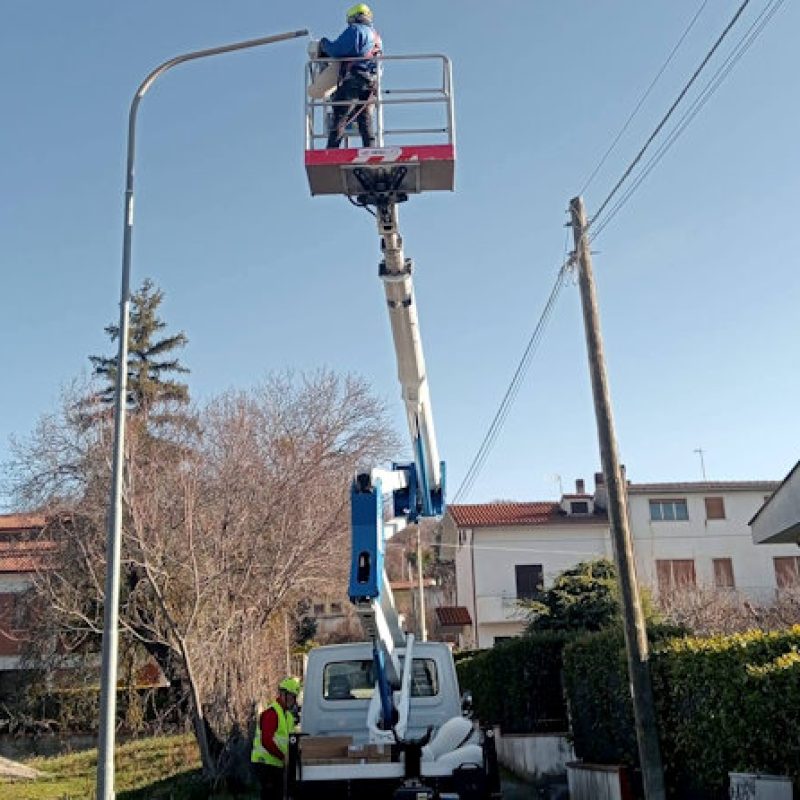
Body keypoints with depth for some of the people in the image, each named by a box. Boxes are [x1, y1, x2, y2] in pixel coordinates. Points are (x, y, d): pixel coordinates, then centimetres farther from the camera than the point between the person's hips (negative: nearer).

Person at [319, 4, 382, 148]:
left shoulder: (355, 30, 0)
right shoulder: (377, 36, 26)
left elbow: (336, 50, -9)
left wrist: (324, 43, 9)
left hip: (353, 79, -8)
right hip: (371, 82, 8)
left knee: (340, 116, -11)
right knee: (365, 119, 6)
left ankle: (332, 150, -18)